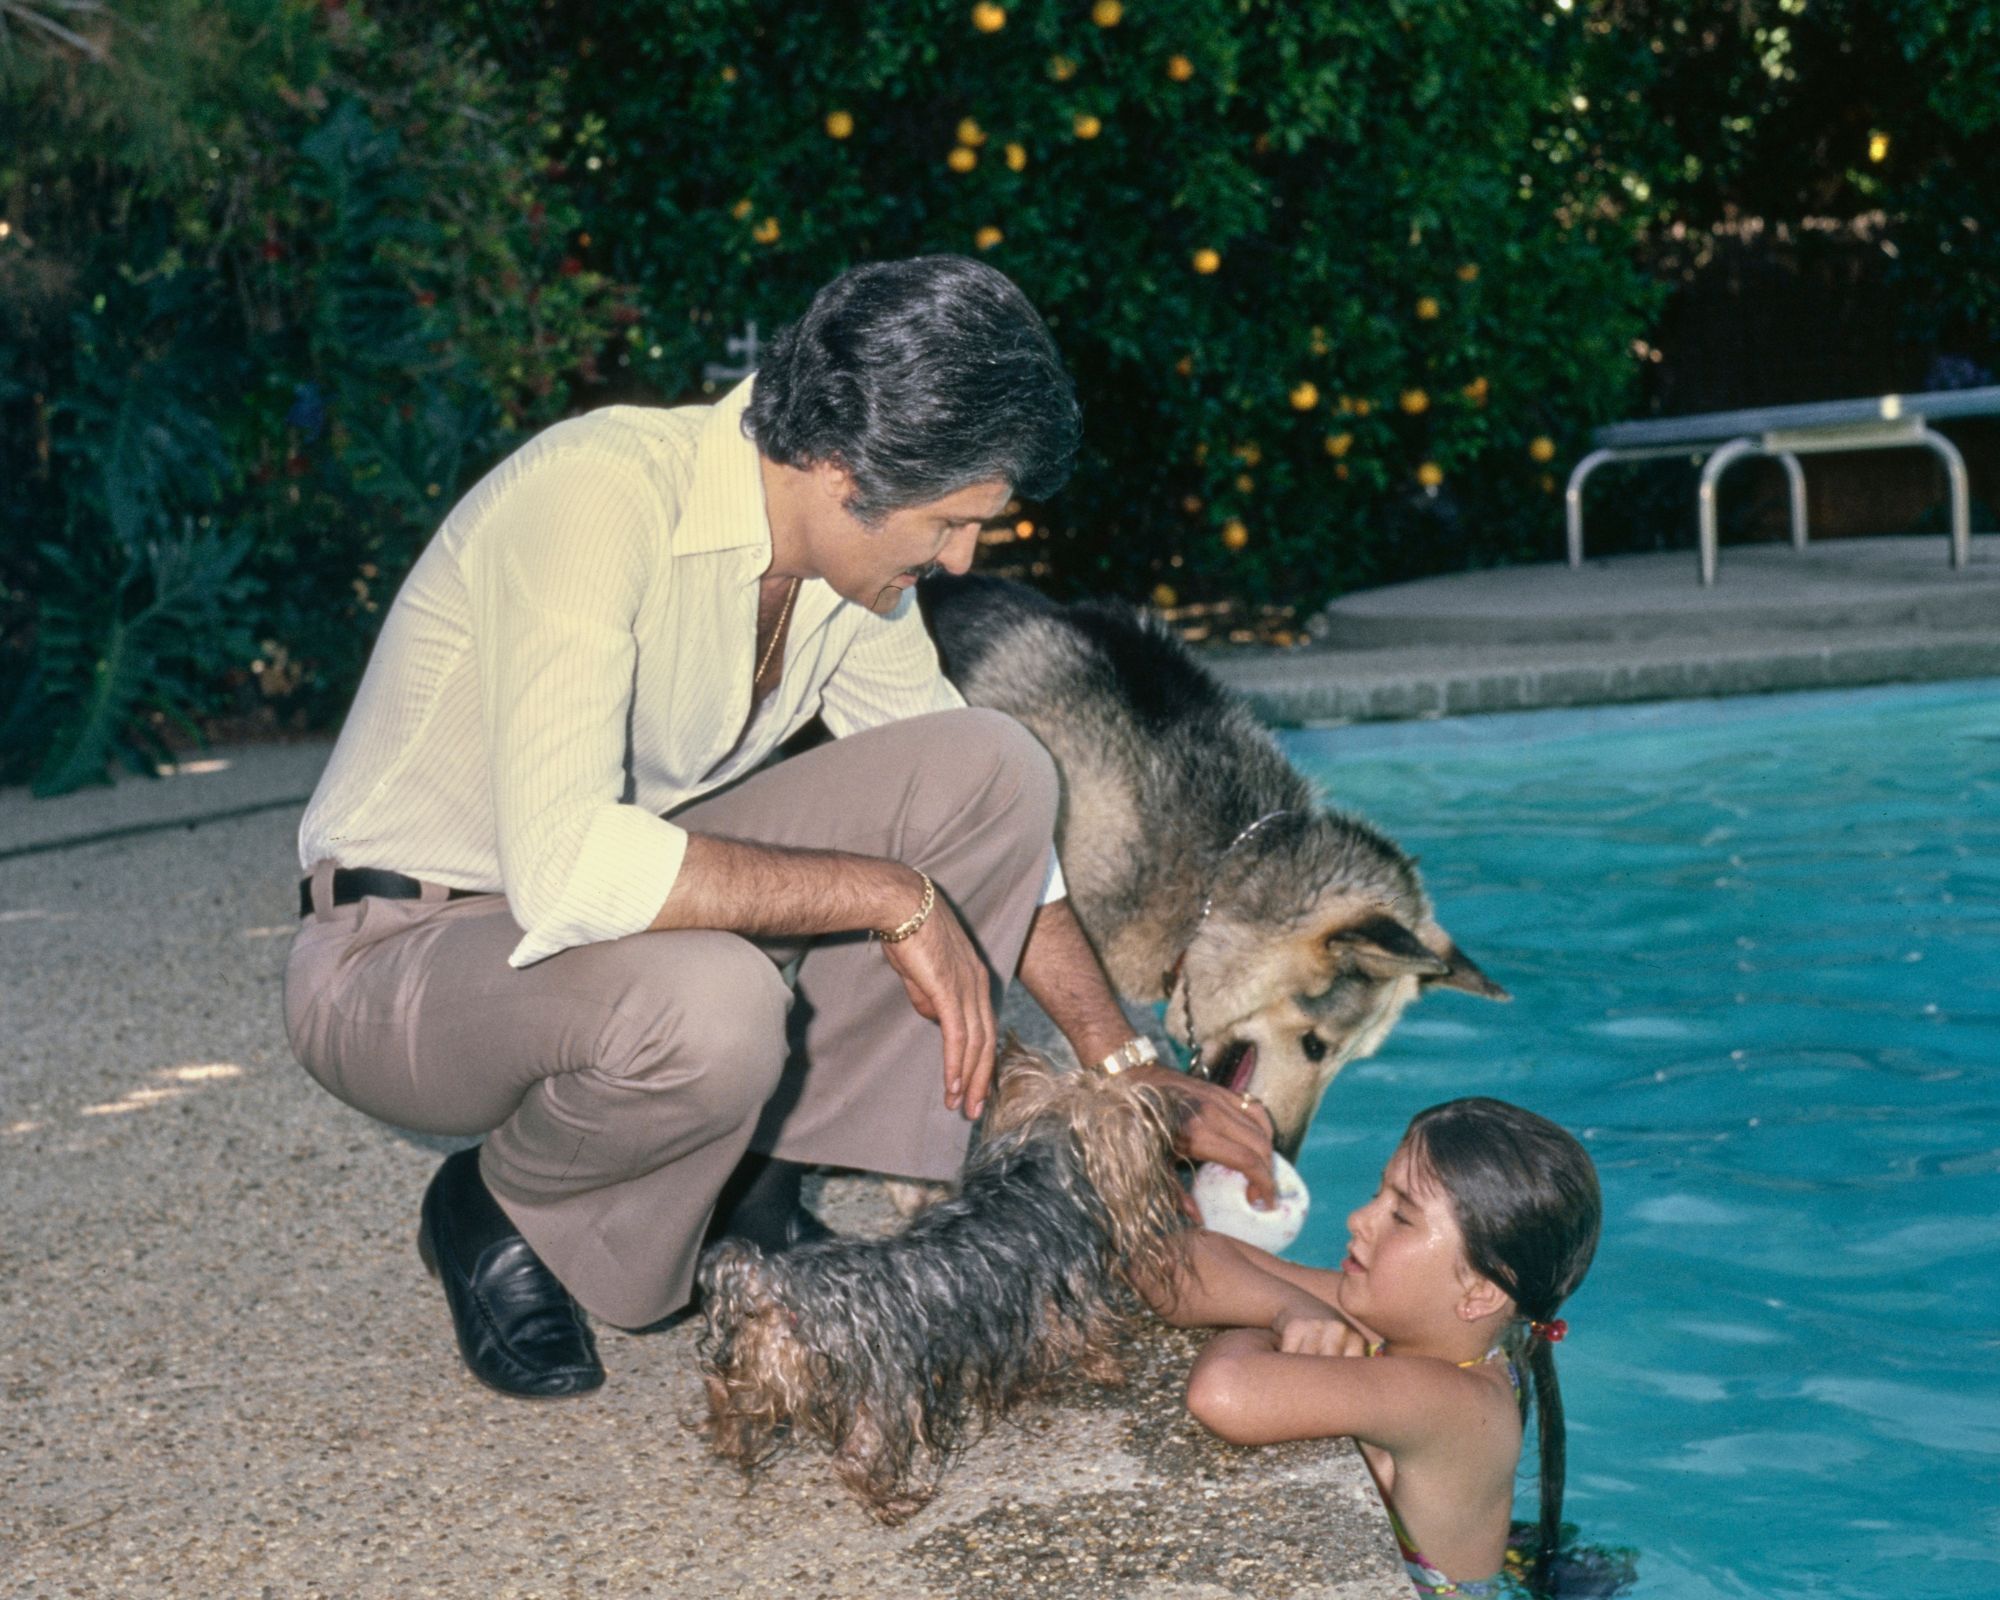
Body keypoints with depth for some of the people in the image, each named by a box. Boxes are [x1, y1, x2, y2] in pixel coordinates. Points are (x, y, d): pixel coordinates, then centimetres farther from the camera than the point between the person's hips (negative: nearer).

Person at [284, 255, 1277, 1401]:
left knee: (992, 768, -11)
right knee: (708, 1002, -40)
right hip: (398, 954, -7)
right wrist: (888, 897, -31)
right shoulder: (601, 493, -29)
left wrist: (1129, 1066, 3)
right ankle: (500, 1215, -5)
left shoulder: (856, 557, -4)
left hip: (609, 913, 7)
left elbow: (993, 825, 9)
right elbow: (566, 867, -40)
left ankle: (754, 1178, 0)